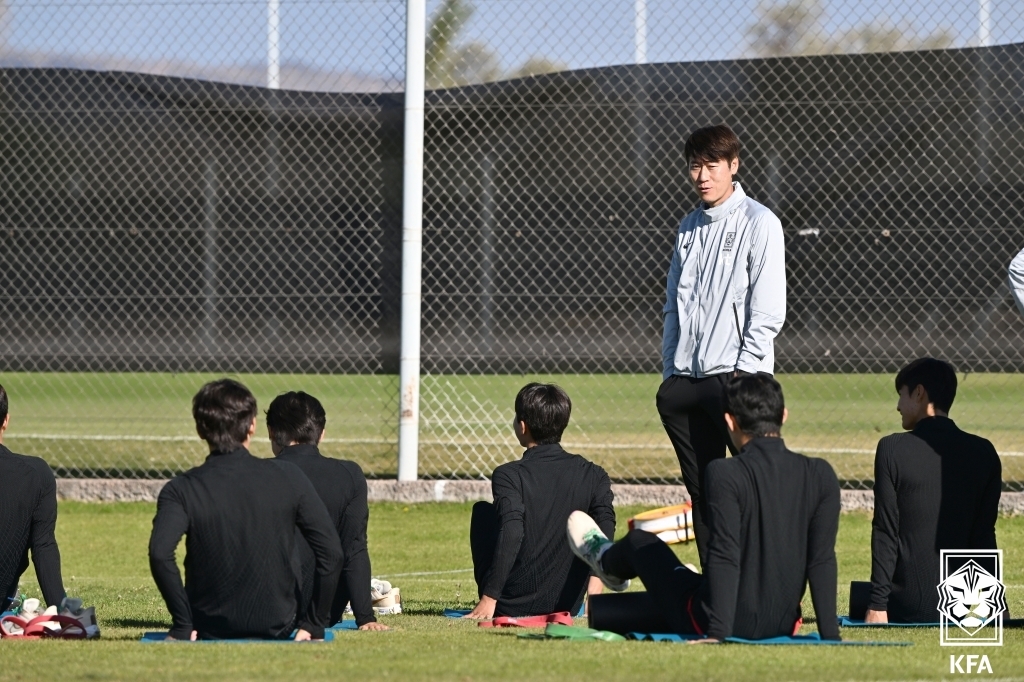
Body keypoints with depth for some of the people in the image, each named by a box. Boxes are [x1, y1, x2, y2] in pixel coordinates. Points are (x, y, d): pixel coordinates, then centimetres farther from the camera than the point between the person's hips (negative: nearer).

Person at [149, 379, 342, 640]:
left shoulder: (182, 489, -11)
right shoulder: (288, 477, -7)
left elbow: (160, 554, -28)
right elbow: (331, 552, -10)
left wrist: (183, 625, -17)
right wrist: (314, 625, -1)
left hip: (208, 630, 0)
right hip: (277, 628, 0)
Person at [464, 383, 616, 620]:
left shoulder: (509, 475, -10)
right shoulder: (592, 475, 1)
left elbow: (511, 535, -22)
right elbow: (605, 531, -10)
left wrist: (489, 600, -21)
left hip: (513, 606, -3)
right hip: (568, 605, 3)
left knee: (483, 512, 21)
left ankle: (489, 602, 24)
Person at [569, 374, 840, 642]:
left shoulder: (725, 474, -18)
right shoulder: (821, 476, -6)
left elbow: (724, 557, -23)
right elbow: (822, 561, -7)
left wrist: (717, 633, -24)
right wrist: (830, 635, -6)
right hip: (784, 626, 4)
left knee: (640, 542, 25)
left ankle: (606, 560, 62)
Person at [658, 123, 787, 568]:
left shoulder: (758, 223, -2)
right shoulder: (690, 227, 17)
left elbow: (768, 312, -8)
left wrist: (742, 373, -14)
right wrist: (669, 374, 11)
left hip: (735, 377, -6)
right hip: (686, 379, 6)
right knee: (701, 492, 6)